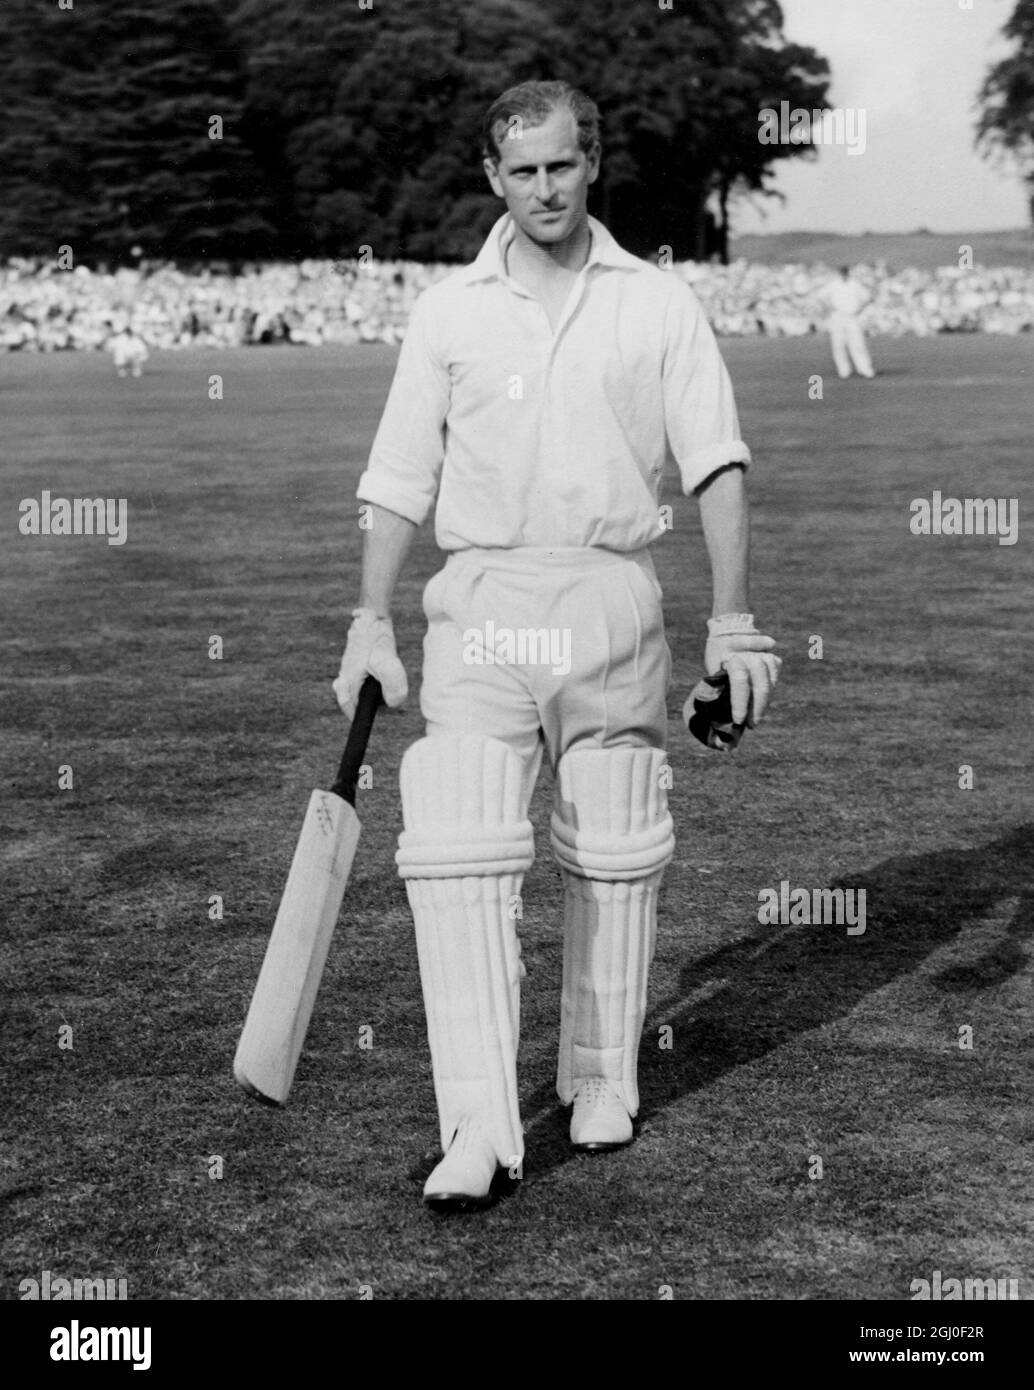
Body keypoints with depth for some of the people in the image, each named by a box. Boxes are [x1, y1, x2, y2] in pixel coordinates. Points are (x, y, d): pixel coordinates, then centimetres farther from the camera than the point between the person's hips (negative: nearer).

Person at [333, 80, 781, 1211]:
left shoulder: (659, 304, 8)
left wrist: (733, 621, -5)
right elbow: (398, 481, 10)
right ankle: (479, 1128, -14)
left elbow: (716, 467, 3)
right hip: (481, 605, 0)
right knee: (458, 853, -13)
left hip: (613, 601, 0)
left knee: (613, 858, 7)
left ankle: (603, 1080, 26)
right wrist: (370, 622, 2)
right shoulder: (448, 310, 10)